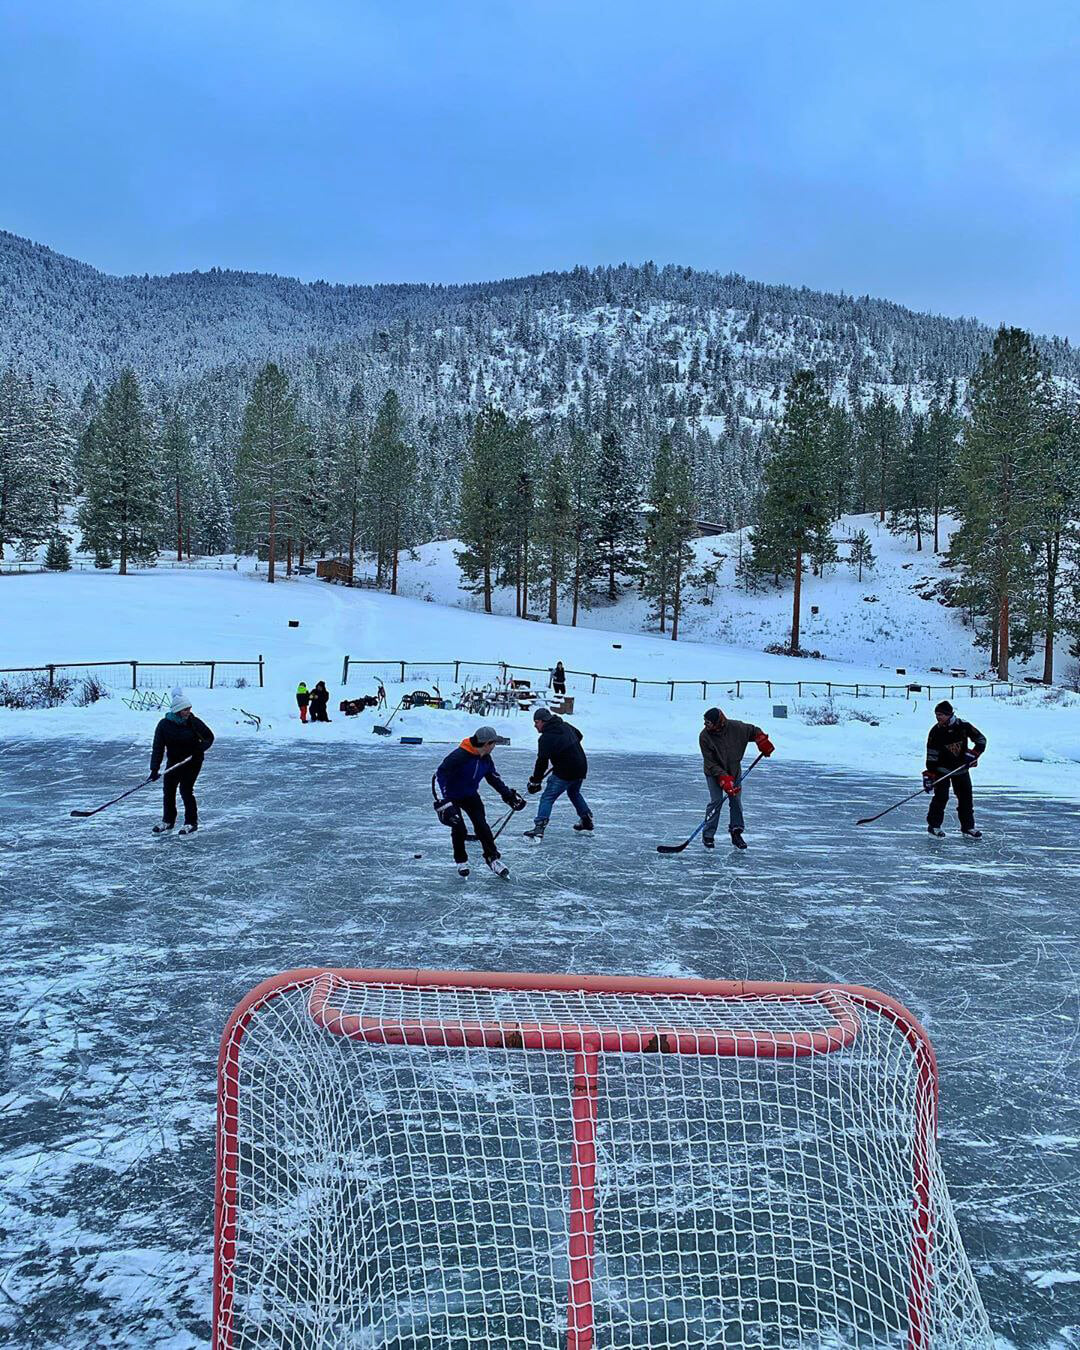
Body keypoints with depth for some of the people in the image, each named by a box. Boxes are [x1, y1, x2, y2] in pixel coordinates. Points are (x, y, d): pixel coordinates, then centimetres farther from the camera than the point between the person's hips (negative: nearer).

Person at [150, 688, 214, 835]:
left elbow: (209, 737, -2)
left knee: (186, 789, -10)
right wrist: (154, 769, -22)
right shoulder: (164, 725, -14)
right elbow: (158, 748, -15)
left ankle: (191, 823, 3)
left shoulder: (193, 722, -15)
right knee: (168, 789, 8)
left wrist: (201, 748, -21)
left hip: (193, 761, -3)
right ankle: (168, 821, 28)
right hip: (173, 761, 3)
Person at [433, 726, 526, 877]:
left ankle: (492, 858, 10)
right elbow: (439, 775, -32)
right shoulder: (459, 756, -32)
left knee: (482, 825, -4)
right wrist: (441, 802, -37)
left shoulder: (486, 759, -9)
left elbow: (494, 779, 9)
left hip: (470, 796, 6)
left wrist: (509, 795, 7)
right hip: (451, 796, -6)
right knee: (459, 829, -13)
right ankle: (460, 861, 11)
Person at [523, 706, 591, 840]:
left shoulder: (546, 738, -18)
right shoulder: (565, 726, 5)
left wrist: (535, 781, -12)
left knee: (547, 798, -5)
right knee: (574, 793, 32)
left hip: (565, 773, -8)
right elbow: (579, 736, 25)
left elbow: (542, 762, -19)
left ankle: (539, 828, -15)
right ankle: (587, 820, 39)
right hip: (581, 767, 8)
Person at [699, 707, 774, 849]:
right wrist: (724, 779, -29)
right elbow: (710, 764, -22)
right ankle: (708, 835, -2)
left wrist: (763, 742, -17)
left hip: (734, 771, 3)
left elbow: (754, 731, 0)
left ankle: (736, 833, 17)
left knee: (736, 801, 3)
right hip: (714, 773, -3)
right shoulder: (704, 737, -25)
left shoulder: (736, 727, -21)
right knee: (716, 801, -12)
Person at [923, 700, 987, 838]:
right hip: (942, 769, -2)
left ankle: (968, 826, 18)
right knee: (941, 797, -9)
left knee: (966, 797, 6)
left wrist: (973, 753, -16)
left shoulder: (964, 727, -14)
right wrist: (929, 775, -20)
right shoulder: (935, 731, -15)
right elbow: (931, 755, -15)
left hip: (961, 767, 2)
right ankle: (933, 826, 2)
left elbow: (981, 740, -3)